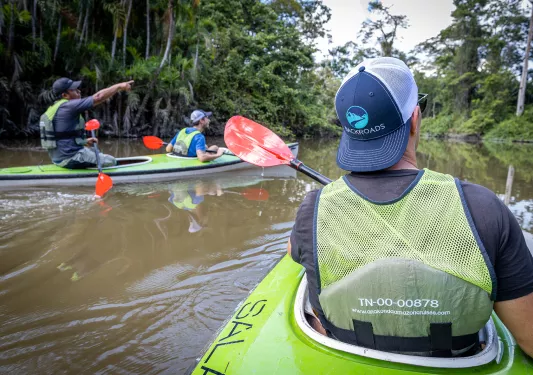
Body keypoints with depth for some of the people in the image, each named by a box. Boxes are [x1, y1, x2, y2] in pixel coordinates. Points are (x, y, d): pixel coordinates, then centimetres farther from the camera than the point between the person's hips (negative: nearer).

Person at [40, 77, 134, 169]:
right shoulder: (68, 106, -19)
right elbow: (98, 97, -23)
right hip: (70, 159, -10)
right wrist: (120, 86, -14)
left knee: (94, 150, 32)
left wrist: (84, 141, 15)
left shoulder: (53, 108, 12)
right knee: (111, 161, -1)